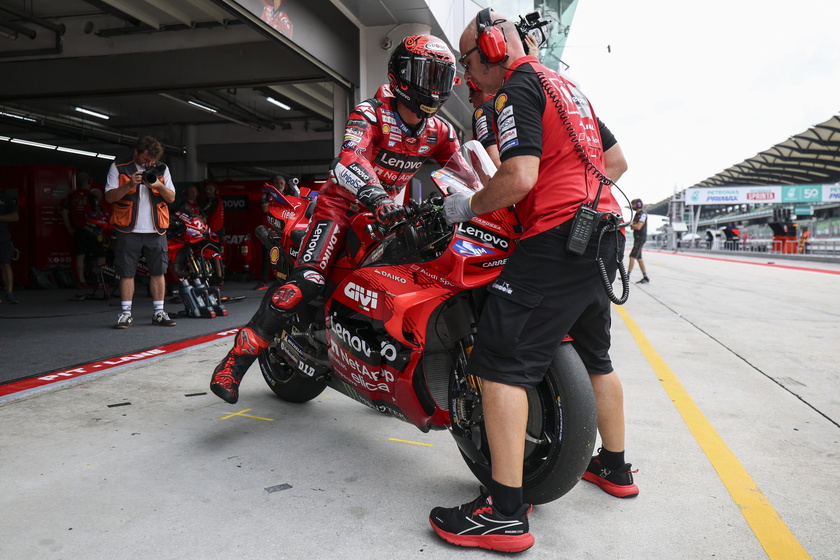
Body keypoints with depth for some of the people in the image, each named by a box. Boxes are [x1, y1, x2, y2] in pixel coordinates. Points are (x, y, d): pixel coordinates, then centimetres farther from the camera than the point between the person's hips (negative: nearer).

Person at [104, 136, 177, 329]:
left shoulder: (162, 170, 13)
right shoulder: (118, 169, 5)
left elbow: (171, 198, 7)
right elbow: (109, 197, -3)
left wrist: (159, 186, -12)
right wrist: (130, 185, -17)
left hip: (156, 231, 2)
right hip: (129, 230, -2)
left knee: (158, 271, 4)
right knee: (126, 272, -1)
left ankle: (158, 312, 12)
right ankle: (126, 313, 7)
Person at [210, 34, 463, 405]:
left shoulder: (439, 132, 1)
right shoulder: (370, 114, -17)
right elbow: (349, 159, -36)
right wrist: (379, 199, -52)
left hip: (387, 214, 7)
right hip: (344, 204, -7)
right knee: (307, 281, -26)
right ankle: (237, 359, -20)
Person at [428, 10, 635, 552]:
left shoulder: (517, 88, -5)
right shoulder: (566, 85, 23)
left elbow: (520, 178, -19)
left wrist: (469, 207, -5)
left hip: (558, 238, -10)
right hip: (606, 233, 10)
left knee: (500, 362, -11)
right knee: (594, 354, 22)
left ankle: (506, 514, -10)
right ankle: (616, 466, 37)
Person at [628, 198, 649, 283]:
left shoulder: (643, 214, -12)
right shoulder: (637, 214, 16)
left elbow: (638, 227, -22)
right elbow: (633, 227, 17)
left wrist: (631, 224, -6)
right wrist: (632, 225, -4)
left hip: (641, 238, -10)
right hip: (637, 238, 10)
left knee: (632, 256, -13)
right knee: (639, 258, 10)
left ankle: (627, 275, -14)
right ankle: (645, 277, 13)